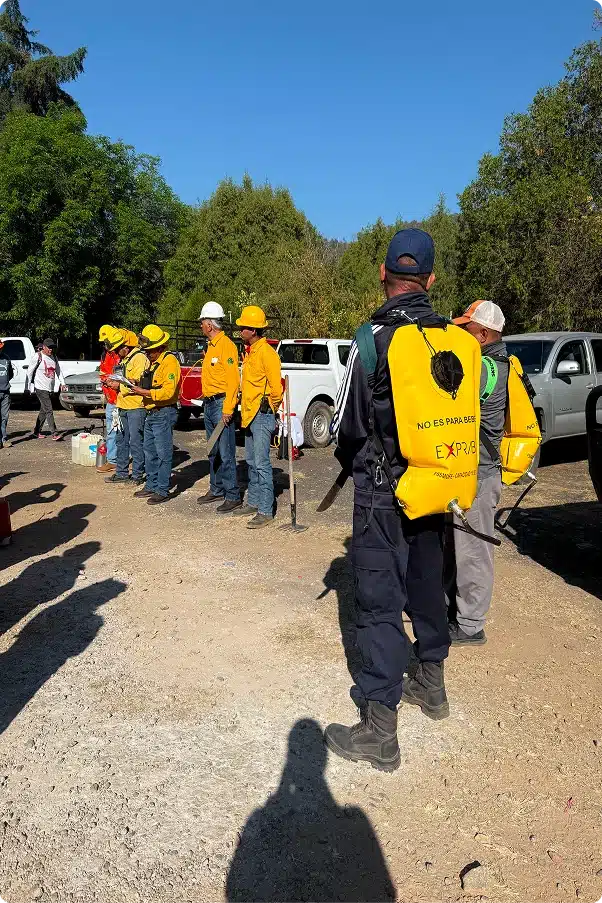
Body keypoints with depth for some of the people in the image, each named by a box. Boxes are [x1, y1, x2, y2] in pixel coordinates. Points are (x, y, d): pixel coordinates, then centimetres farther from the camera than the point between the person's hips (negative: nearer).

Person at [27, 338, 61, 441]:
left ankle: (36, 432, 24)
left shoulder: (54, 357, 10)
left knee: (44, 411, 13)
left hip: (50, 388, 7)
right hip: (41, 388, -7)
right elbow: (30, 371, -2)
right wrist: (31, 385, 0)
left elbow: (58, 370, 18)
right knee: (49, 410, -14)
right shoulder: (38, 357, -7)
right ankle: (55, 433, -18)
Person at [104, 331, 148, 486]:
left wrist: (119, 386, -13)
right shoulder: (124, 359, 20)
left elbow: (138, 384, -19)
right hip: (122, 406, 10)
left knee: (136, 442, -4)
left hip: (136, 406, -10)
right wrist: (113, 382, 9)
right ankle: (121, 473, 23)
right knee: (121, 441, 14)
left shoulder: (140, 358, -10)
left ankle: (137, 475, 4)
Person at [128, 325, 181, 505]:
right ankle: (151, 486, 25)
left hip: (164, 414, -10)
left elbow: (168, 391, -22)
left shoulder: (169, 361, -13)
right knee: (149, 452, 15)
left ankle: (162, 490, 1)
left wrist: (145, 392, -21)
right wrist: (140, 387, 6)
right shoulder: (153, 362, 18)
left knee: (163, 453, -5)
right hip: (151, 413, 10)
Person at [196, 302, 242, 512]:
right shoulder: (211, 346, 17)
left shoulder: (226, 345, -12)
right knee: (213, 452, 16)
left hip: (221, 404, -10)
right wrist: (207, 401, 15)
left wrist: (227, 410, -22)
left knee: (226, 454, -8)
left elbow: (233, 381, -18)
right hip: (209, 404, 10)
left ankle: (233, 497, -3)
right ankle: (216, 490, 26)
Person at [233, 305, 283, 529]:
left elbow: (276, 386, -17)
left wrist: (270, 410, -5)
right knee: (251, 462, 16)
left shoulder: (266, 353, -14)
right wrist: (246, 410, 17)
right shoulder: (251, 352, 16)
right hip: (250, 415, 10)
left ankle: (266, 511, -7)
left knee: (261, 463, -10)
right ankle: (253, 502, 27)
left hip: (262, 415, -10)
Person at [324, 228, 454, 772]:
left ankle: (380, 732, 10)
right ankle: (432, 685, 42)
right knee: (427, 584, 22)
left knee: (380, 602, 1)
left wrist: (355, 465, 11)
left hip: (382, 493, -6)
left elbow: (347, 425, -9)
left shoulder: (373, 338, -15)